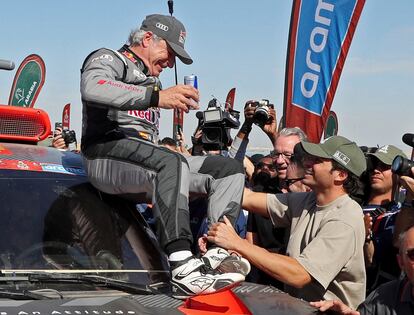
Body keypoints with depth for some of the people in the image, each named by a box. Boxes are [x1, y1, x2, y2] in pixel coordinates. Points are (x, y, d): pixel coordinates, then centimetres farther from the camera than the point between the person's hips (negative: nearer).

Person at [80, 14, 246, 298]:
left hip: (145, 168, 9)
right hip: (109, 154, -9)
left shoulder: (151, 81, 34)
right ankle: (183, 270, -50)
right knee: (171, 163, -39)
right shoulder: (107, 59, 6)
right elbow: (92, 89, -21)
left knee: (230, 169, -1)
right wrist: (157, 96, -29)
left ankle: (218, 253, -23)